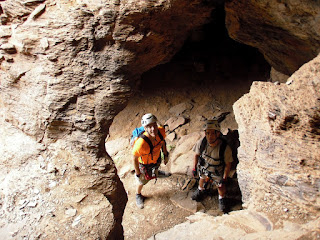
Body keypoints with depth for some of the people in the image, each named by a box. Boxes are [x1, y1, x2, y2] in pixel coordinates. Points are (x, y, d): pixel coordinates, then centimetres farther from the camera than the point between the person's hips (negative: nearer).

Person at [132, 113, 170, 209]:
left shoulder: (161, 131, -32)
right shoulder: (141, 143, -48)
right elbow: (135, 159, -30)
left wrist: (166, 155, 6)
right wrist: (138, 174, -19)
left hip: (157, 158, 4)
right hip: (145, 164, -4)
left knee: (155, 169, 39)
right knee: (143, 180, 24)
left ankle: (157, 173, 77)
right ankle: (138, 195, 57)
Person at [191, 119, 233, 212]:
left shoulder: (225, 148, -38)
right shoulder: (201, 143, -31)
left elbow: (228, 164, -21)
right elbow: (197, 154, -9)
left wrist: (224, 178, -16)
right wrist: (194, 168, -2)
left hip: (218, 171, -3)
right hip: (203, 167, 3)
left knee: (221, 186, 9)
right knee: (202, 178, 28)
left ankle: (222, 199, 43)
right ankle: (200, 190, 61)